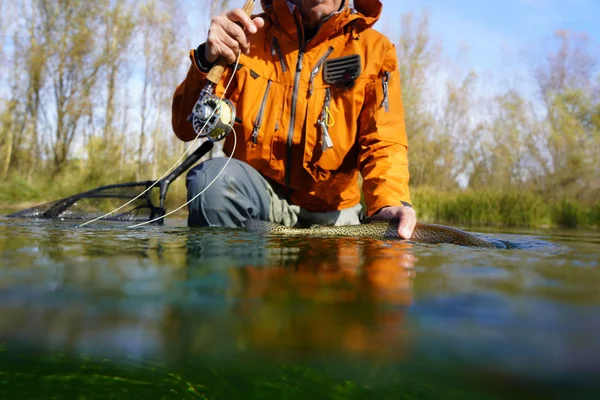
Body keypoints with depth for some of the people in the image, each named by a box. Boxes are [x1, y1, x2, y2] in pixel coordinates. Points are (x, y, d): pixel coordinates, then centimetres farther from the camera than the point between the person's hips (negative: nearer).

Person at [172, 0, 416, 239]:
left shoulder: (375, 49, -1)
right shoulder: (245, 35, 0)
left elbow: (383, 143, -8)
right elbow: (187, 128, -3)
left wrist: (391, 202, -29)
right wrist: (207, 63, -22)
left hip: (330, 209, 1)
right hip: (253, 192, 0)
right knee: (213, 178, -28)